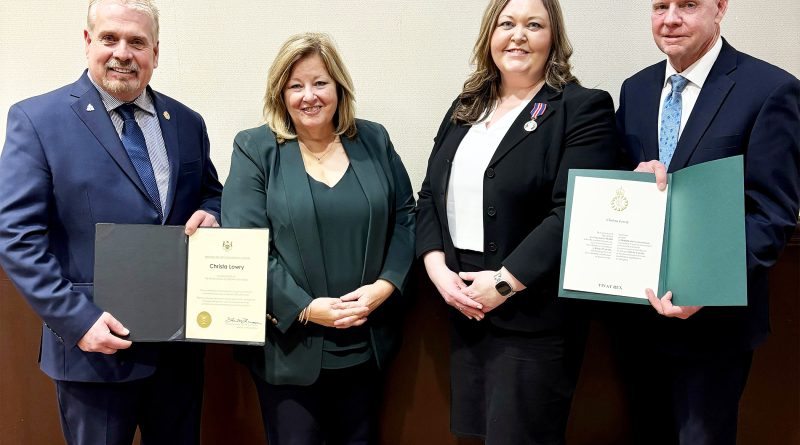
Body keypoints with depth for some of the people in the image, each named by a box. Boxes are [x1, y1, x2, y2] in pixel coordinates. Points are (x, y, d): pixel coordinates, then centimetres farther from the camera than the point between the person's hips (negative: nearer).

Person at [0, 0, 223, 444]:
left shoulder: (186, 122, 6)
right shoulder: (37, 119, -7)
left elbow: (211, 193, 18)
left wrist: (209, 215, -7)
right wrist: (77, 319, -18)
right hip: (95, 344, -4)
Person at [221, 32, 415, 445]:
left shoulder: (374, 141, 5)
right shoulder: (255, 149, -4)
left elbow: (405, 218, 6)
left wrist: (385, 285, -10)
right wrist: (305, 308, -18)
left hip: (366, 343, 3)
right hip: (289, 344, -3)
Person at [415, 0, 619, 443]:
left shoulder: (584, 109, -7)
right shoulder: (464, 109, 13)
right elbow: (430, 196, 11)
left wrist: (504, 283, -19)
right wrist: (437, 267, -5)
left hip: (534, 317, -6)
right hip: (464, 309, 6)